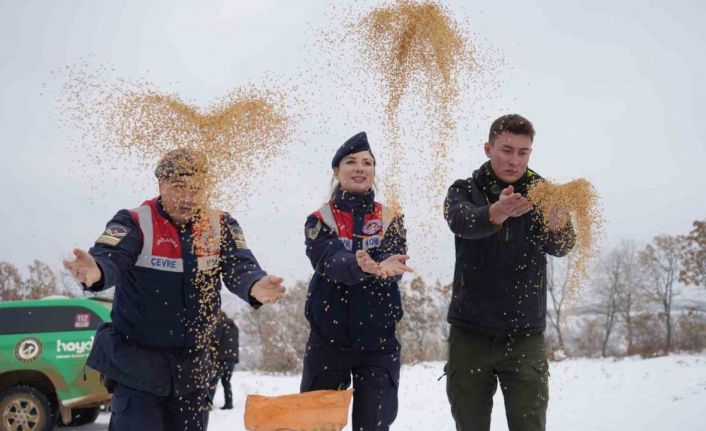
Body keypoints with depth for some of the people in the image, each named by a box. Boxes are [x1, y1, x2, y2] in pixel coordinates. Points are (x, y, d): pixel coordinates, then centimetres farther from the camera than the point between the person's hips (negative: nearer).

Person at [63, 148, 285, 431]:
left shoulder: (220, 227, -2)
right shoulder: (135, 223, -12)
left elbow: (240, 267, -16)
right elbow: (109, 258, -28)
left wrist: (255, 286, -40)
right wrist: (95, 272, -53)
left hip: (192, 366, 4)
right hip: (136, 362, -4)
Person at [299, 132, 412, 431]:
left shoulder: (390, 220, 5)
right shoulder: (319, 221, 1)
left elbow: (395, 262, -13)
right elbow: (331, 263, -18)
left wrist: (384, 268, -39)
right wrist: (360, 266, -41)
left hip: (378, 342, 1)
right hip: (328, 339, 0)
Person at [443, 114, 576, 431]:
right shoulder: (464, 191, 1)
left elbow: (561, 246, -16)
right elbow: (462, 222, -23)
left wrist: (556, 226, -41)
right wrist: (496, 213, -46)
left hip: (525, 336, 0)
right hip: (470, 333, 0)